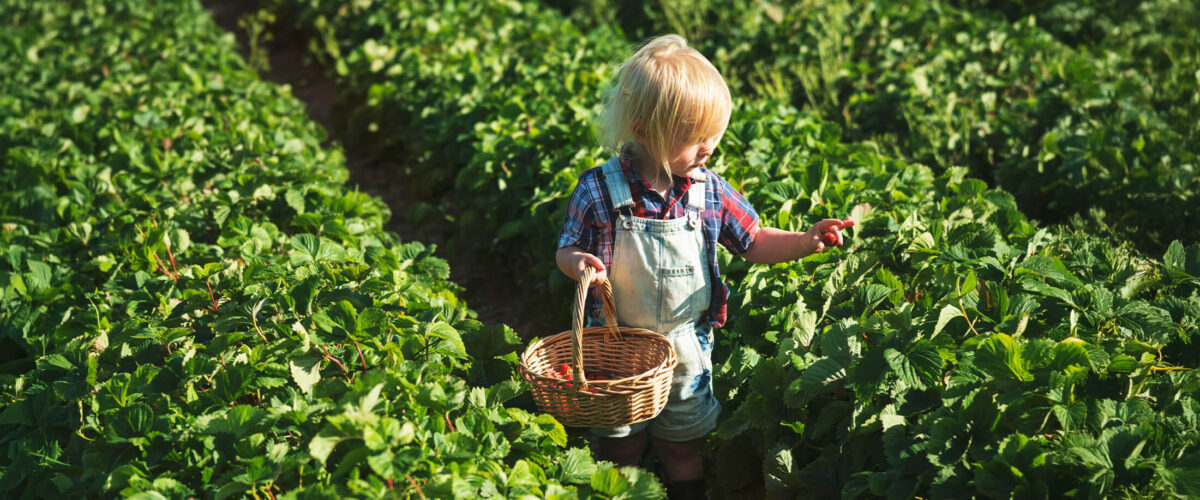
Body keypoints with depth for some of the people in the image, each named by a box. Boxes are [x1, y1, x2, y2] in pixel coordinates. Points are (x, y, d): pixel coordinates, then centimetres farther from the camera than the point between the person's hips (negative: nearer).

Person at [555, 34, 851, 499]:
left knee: (682, 445, 20)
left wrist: (803, 241, -16)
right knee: (619, 448, 16)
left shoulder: (709, 190, -10)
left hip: (687, 350, 2)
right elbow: (568, 250, -8)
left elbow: (753, 242, 0)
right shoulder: (598, 191, -19)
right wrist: (578, 263, -31)